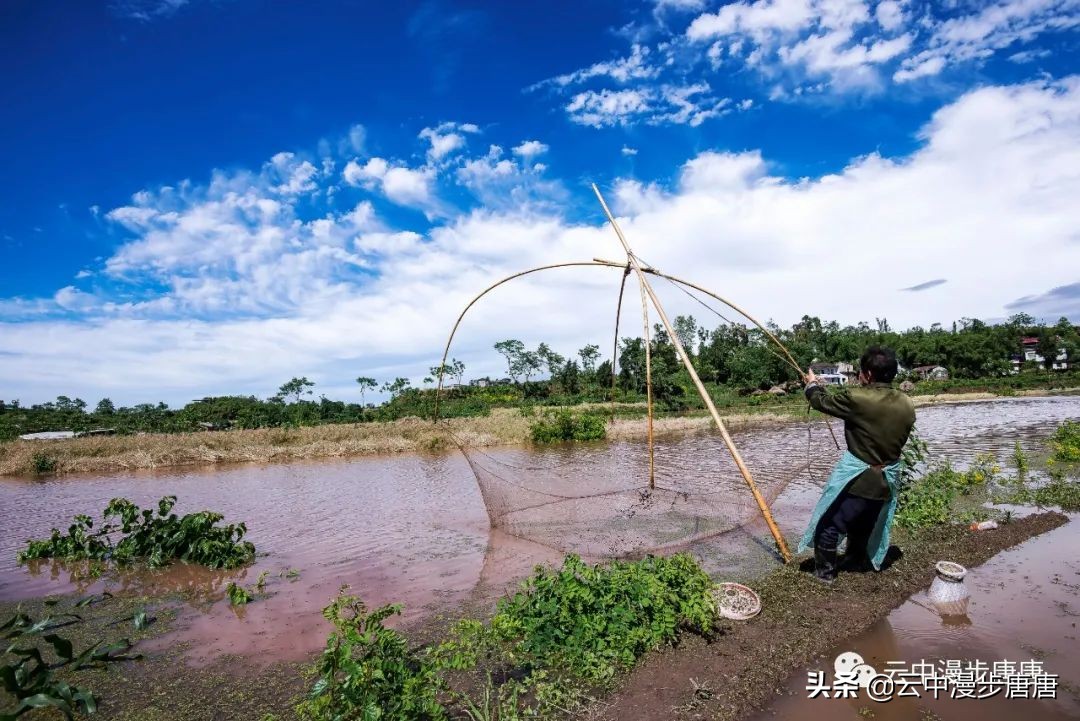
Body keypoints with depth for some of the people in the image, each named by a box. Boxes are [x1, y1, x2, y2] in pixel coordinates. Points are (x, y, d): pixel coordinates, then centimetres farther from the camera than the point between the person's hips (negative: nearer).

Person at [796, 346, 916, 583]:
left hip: (857, 478, -6)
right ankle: (856, 563, 42)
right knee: (863, 526, 26)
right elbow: (897, 438, 12)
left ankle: (825, 572, 19)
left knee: (828, 525, 10)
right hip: (887, 480, 6)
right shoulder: (907, 405, -3)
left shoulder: (857, 398, -22)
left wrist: (813, 385, 16)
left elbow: (823, 402, -6)